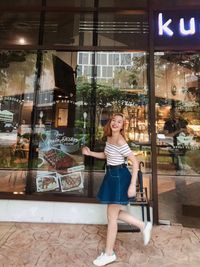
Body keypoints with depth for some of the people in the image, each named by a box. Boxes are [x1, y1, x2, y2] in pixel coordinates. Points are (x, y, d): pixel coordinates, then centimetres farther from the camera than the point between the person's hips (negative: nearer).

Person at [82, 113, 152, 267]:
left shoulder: (120, 141, -21)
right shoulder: (109, 138, 6)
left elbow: (135, 162, -21)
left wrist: (132, 185, -24)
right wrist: (90, 153, 9)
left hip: (120, 177, -9)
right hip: (112, 176, 9)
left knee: (111, 216, 4)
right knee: (114, 213, 18)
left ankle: (109, 254, 24)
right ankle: (143, 226, 33)